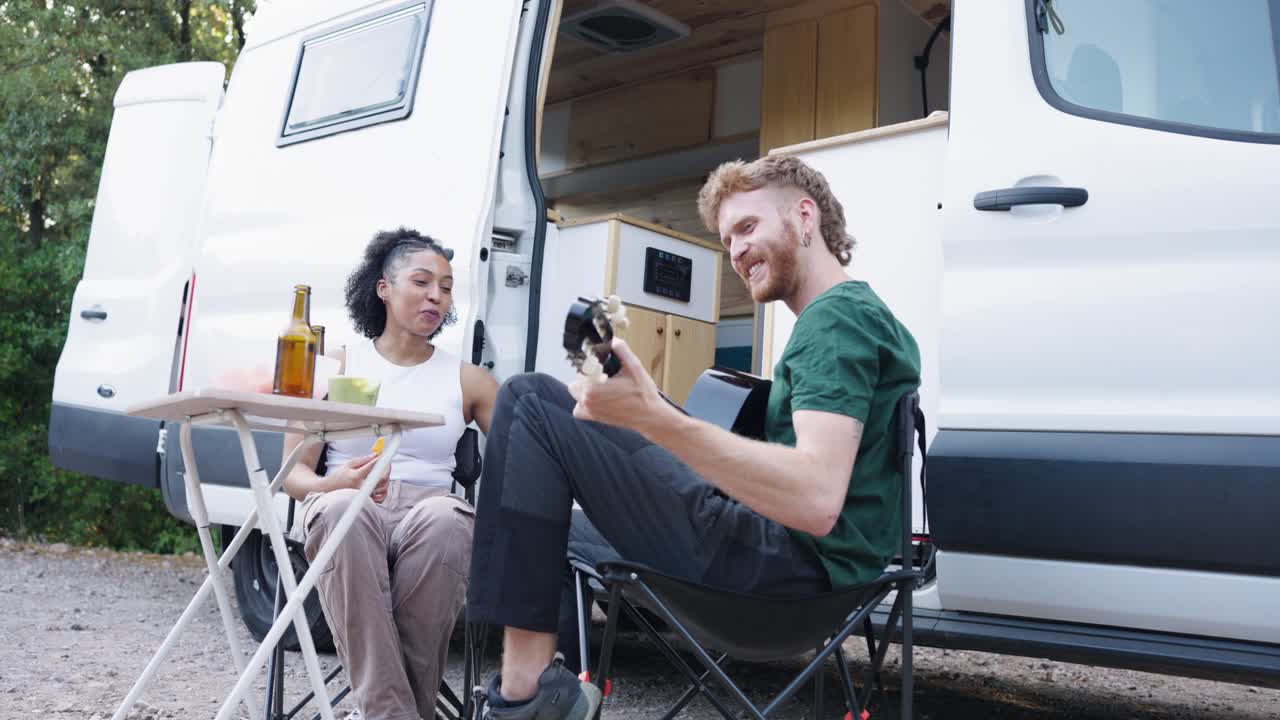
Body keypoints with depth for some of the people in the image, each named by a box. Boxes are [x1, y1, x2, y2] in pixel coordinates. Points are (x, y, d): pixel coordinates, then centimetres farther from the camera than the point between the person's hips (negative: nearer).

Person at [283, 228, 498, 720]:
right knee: (341, 508, -37)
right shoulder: (338, 366, 13)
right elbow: (292, 473, 9)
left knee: (445, 518, -37)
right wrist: (334, 485, -15)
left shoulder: (468, 380, 15)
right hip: (345, 511, 0)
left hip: (430, 515, 1)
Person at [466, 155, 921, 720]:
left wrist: (652, 416, -31)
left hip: (791, 565, -11)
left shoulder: (836, 318, -12)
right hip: (813, 562, 11)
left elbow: (817, 499, -27)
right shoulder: (859, 312, 20)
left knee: (529, 405, -11)